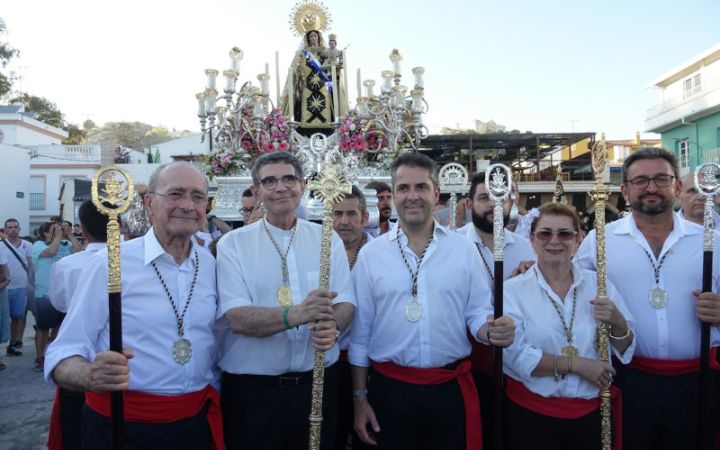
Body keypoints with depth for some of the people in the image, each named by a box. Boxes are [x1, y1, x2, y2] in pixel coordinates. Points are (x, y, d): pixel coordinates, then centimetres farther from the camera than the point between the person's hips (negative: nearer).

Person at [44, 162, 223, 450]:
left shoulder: (211, 265, 1)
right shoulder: (109, 264, -12)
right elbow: (64, 354, -12)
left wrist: (213, 402, 11)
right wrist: (92, 376, -31)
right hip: (123, 426, -4)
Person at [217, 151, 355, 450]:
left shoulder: (328, 239, 4)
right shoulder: (233, 244, -4)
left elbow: (346, 302, -2)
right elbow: (236, 318, -14)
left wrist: (332, 324, -24)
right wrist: (295, 315, -30)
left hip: (319, 383, 2)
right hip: (252, 389, -2)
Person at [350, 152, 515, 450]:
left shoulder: (464, 250, 1)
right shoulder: (370, 254, -1)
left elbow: (478, 312, 4)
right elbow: (360, 331, 2)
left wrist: (492, 330, -20)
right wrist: (360, 397, 3)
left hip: (452, 389, 1)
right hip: (389, 389, 0)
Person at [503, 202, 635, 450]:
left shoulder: (598, 284, 1)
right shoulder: (512, 290, -9)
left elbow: (625, 351, 5)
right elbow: (515, 355, -18)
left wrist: (617, 322, -13)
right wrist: (576, 364, -17)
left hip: (590, 413, 3)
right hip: (531, 415, -3)